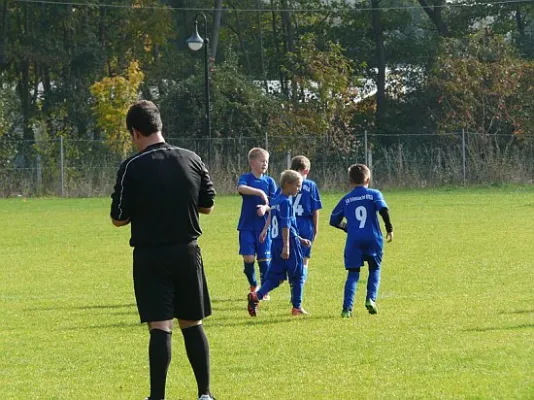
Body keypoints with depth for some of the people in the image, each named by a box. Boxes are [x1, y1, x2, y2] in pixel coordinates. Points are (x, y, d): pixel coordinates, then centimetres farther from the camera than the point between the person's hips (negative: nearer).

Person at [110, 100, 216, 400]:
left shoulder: (132, 167, -11)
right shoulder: (192, 160, 1)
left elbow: (119, 219, -7)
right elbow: (208, 206, 9)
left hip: (150, 254, -3)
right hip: (187, 251, 3)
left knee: (160, 326, -3)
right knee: (193, 324, 13)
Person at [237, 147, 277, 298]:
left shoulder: (269, 181, 6)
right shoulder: (246, 178, -1)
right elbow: (241, 188, -25)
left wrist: (266, 208, -19)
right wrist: (260, 192, -34)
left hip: (264, 226, 1)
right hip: (247, 226, -1)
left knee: (264, 259, 0)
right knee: (248, 259, -5)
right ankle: (253, 286, 18)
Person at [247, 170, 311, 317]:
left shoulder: (275, 201, 15)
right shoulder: (286, 202, -13)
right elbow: (285, 226, -20)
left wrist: (300, 240, 27)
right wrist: (286, 246, -23)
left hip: (276, 243, 8)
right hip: (289, 244, -8)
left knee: (275, 276, 8)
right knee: (297, 276, 5)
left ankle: (256, 296, -11)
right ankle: (297, 307, 9)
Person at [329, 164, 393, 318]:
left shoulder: (346, 199, 11)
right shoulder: (374, 194, 5)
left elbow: (334, 221, 14)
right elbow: (383, 210, -12)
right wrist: (389, 229, -6)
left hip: (353, 241, 1)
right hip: (373, 239, -1)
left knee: (353, 273, 3)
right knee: (374, 269, 17)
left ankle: (347, 307, -10)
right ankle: (371, 299, -2)